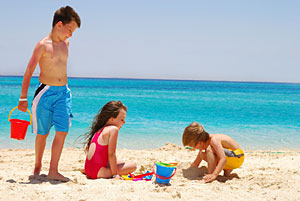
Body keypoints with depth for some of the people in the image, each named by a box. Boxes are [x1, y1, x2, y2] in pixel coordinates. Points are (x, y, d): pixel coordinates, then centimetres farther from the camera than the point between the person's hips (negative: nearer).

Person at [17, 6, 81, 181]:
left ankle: (53, 171, -3)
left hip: (63, 92, 5)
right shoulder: (43, 45, -9)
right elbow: (29, 71, -9)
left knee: (62, 132, -7)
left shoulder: (65, 44, 9)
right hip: (45, 92, -5)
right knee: (43, 133, 7)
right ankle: (38, 165, 28)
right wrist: (23, 98, -11)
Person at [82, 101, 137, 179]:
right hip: (98, 172, -9)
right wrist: (115, 174, -12)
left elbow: (88, 147, 23)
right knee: (133, 165, -5)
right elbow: (111, 154, -15)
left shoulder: (99, 130, 16)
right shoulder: (113, 129, -10)